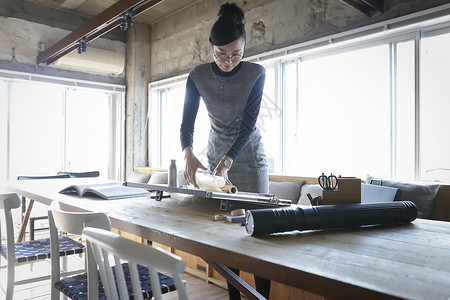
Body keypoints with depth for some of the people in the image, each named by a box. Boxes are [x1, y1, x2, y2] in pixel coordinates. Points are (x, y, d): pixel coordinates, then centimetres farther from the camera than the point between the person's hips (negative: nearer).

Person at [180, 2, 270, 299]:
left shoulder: (256, 74, -15)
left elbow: (248, 123, -19)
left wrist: (227, 162, -31)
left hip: (248, 155, -2)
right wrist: (189, 153, -32)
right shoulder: (198, 76, -9)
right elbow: (187, 122, -12)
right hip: (217, 155, 3)